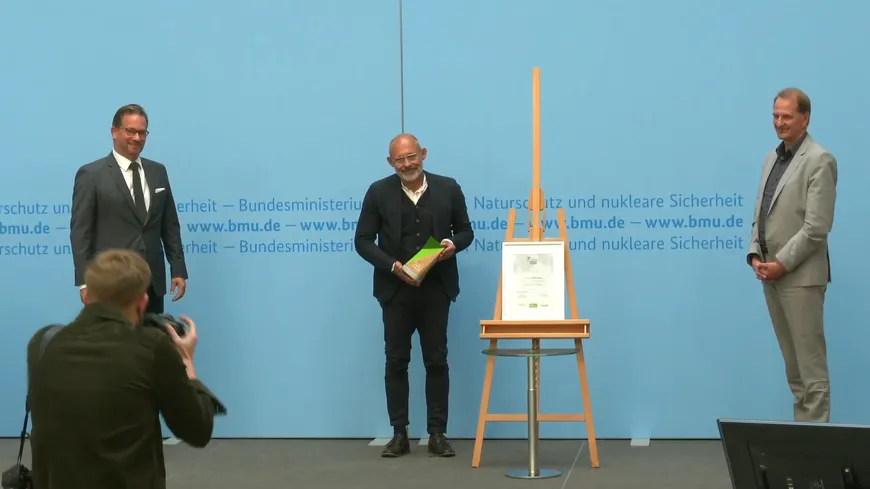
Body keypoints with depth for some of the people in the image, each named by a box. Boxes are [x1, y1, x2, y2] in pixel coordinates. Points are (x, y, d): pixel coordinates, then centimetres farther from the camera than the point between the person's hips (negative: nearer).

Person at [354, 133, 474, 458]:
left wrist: (453, 243, -14)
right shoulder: (378, 192, -2)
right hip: (396, 290, 0)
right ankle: (399, 434, 11)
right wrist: (392, 265, -15)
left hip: (436, 290, 0)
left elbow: (466, 231, 9)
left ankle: (437, 434, 10)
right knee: (396, 361, 4)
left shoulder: (448, 188, 0)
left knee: (437, 361, 3)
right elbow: (363, 241, -1)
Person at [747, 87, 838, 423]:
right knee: (792, 363, 12)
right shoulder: (772, 158, 15)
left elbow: (817, 226, -16)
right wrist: (755, 255, 2)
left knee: (810, 363, -5)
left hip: (801, 276, -8)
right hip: (771, 273, 8)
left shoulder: (819, 160, -10)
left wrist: (781, 264, -16)